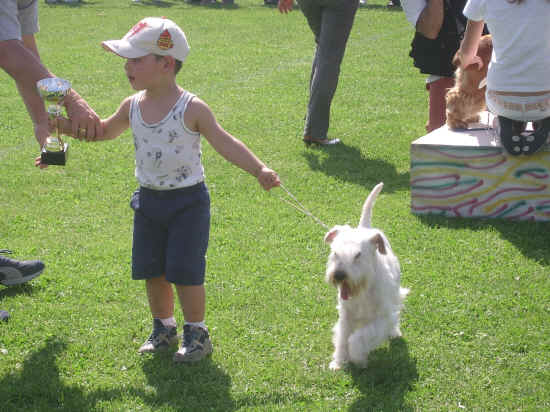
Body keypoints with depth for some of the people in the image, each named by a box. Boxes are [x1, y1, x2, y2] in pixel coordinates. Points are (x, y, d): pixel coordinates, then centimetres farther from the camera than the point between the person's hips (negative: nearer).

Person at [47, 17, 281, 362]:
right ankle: (163, 327, 29)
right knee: (152, 270, 11)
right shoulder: (133, 106, 0)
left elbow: (224, 143, -14)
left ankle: (197, 333, 12)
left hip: (188, 201, -6)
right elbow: (106, 131, 19)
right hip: (149, 199, 6)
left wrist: (259, 170, -24)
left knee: (185, 271, -4)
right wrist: (65, 124, 9)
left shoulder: (191, 109, -16)